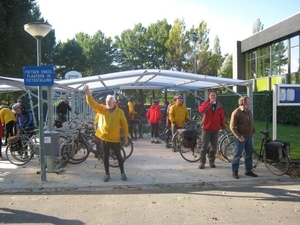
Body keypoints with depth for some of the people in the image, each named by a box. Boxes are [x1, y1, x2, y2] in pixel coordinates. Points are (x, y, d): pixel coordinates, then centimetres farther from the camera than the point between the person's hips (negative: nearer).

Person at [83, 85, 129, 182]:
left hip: (115, 138, -2)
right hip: (104, 137, 2)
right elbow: (92, 103, -12)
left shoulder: (119, 112, -4)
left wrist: (126, 136, -2)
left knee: (118, 156, 8)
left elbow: (124, 125, 0)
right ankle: (107, 174, 23)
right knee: (105, 156, 10)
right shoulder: (101, 109, 1)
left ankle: (122, 173, 23)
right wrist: (88, 94, -27)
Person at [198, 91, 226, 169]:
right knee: (204, 146, -3)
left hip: (215, 129, 3)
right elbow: (201, 110, -21)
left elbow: (222, 117, 10)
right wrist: (210, 103, -23)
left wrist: (223, 127, 6)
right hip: (206, 128, -2)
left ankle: (211, 161, 19)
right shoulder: (205, 104, 2)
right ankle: (202, 162, 3)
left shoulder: (219, 106, 9)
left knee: (214, 146, 7)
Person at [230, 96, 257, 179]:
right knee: (237, 155, -1)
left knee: (249, 154, 13)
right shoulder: (236, 112, -12)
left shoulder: (249, 111, 11)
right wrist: (239, 136, -19)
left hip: (249, 137, 8)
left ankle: (248, 170, 24)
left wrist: (253, 131, 9)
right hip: (240, 137, -7)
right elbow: (232, 126, -15)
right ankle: (235, 172, 9)